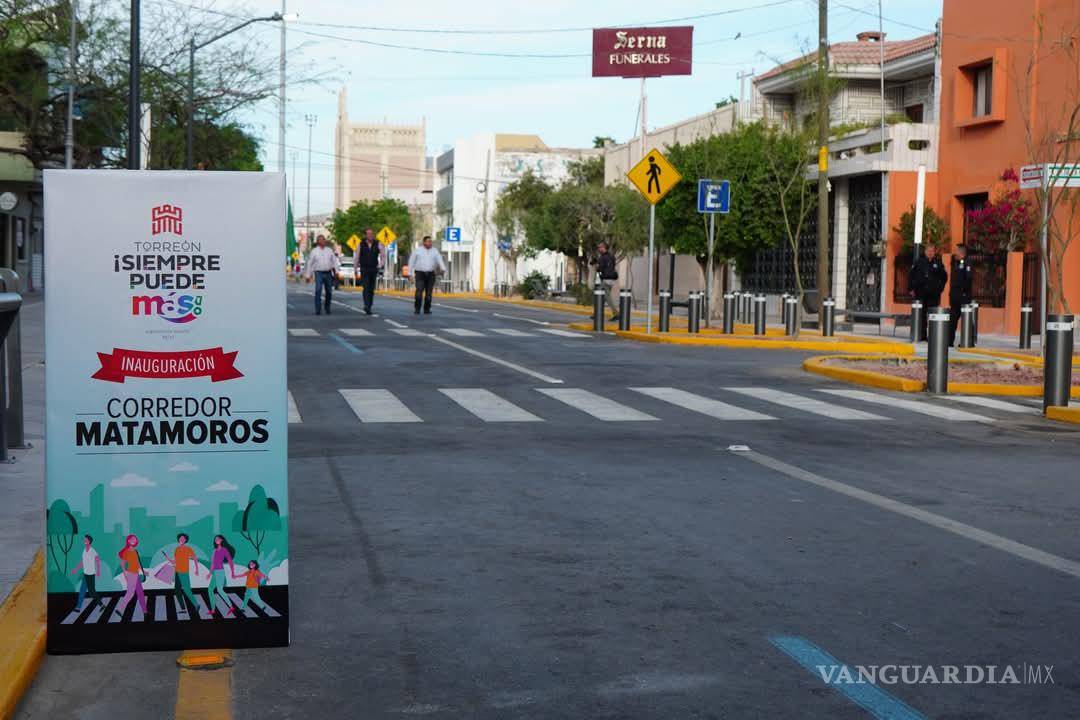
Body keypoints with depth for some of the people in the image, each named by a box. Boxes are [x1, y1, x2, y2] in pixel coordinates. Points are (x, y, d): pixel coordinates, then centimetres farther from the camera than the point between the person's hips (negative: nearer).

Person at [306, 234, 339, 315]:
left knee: (329, 292, 6)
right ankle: (318, 310, -15)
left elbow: (335, 261, 8)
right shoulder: (314, 251, 5)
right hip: (319, 273, -3)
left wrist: (336, 271, -5)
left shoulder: (330, 250, 11)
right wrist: (308, 275, 3)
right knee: (318, 291, -16)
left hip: (328, 273, 3)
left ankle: (327, 307, 27)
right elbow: (310, 264, 6)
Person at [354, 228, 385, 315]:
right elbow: (356, 258, 4)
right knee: (366, 288, -16)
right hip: (364, 270, -2)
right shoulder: (361, 245, -1)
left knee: (372, 289, 6)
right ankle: (367, 306, -25)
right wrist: (355, 271, 5)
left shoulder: (378, 244, 2)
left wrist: (380, 265, -5)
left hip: (374, 270, 2)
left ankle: (369, 307, 16)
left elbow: (383, 255, 8)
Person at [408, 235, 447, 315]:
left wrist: (443, 269, -28)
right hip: (420, 274, -2)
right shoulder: (417, 251, 1)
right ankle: (417, 309, -2)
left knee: (428, 293, 1)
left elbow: (440, 260, -9)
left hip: (430, 274, 2)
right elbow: (411, 262, 4)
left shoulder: (435, 251, 5)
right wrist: (410, 274, 0)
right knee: (419, 292, -15)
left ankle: (426, 310, 12)